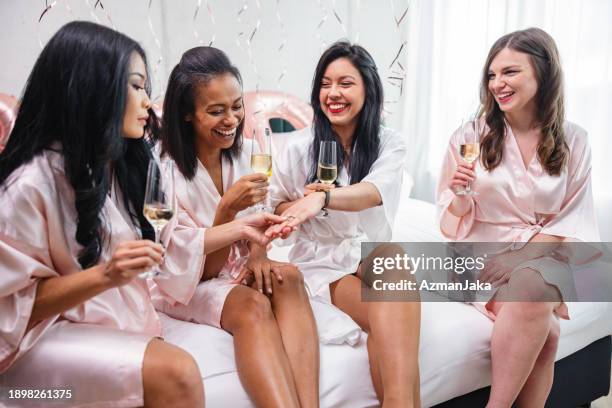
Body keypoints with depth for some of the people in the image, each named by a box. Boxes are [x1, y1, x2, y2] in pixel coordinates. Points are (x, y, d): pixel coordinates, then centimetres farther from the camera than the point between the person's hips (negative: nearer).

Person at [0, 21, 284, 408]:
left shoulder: (122, 163, 5)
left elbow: (162, 241, 12)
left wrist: (238, 229, 6)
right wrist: (104, 275, -27)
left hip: (120, 320, 7)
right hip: (45, 337, -7)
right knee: (175, 372, -28)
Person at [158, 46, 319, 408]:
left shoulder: (247, 153, -3)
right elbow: (200, 269, -18)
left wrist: (258, 254, -16)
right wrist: (227, 208, -35)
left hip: (237, 271, 5)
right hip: (185, 285, -4)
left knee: (288, 276, -28)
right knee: (253, 307, -34)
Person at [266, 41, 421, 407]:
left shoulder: (389, 144, 0)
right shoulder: (299, 146, -2)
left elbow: (373, 192, -23)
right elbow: (280, 206, 11)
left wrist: (323, 197, -44)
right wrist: (303, 204, -14)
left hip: (372, 255, 2)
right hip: (320, 260, -1)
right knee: (390, 318, -30)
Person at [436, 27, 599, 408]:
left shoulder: (574, 141, 3)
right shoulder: (469, 136, -1)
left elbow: (576, 220, 4)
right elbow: (457, 220, 4)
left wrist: (525, 251, -12)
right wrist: (461, 195, -20)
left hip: (543, 257, 1)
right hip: (482, 257, -1)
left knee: (531, 287, -34)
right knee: (544, 332, -28)